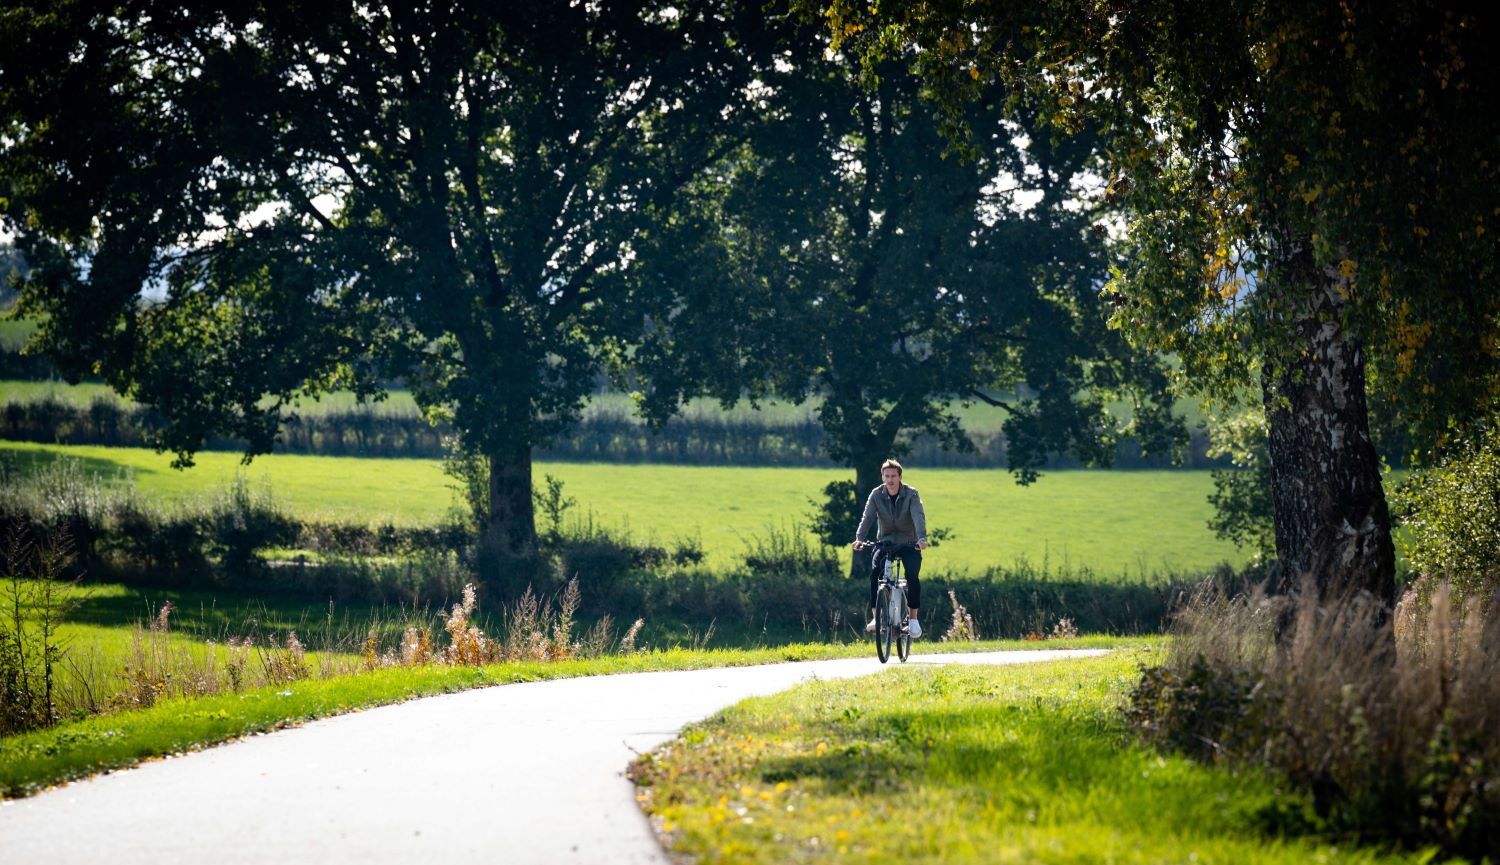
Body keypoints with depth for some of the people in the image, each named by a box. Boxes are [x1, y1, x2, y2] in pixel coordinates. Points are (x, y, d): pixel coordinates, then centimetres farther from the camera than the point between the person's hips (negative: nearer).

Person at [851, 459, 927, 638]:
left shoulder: (911, 494, -10)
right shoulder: (876, 495, -5)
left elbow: (919, 517, -24)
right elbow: (867, 517, -16)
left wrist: (922, 538, -42)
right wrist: (859, 538, -34)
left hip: (909, 544, -1)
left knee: (912, 575, -24)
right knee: (874, 571, -25)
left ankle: (913, 618, -9)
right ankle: (875, 617, -22)